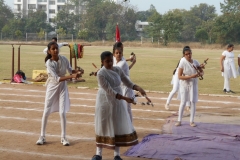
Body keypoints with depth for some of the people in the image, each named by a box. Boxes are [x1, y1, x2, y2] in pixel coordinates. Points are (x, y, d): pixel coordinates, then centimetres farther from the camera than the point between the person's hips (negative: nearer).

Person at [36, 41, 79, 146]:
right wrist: (72, 76, -39)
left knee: (62, 112, -3)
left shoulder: (64, 59, -11)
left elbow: (70, 70, 1)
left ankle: (63, 137, 7)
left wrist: (76, 71, -22)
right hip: (52, 87, -2)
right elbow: (57, 79, -30)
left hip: (62, 87, 2)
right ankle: (42, 136, 15)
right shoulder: (49, 63, -22)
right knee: (46, 112, 1)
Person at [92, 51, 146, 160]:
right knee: (103, 126, 4)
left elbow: (128, 82, 2)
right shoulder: (101, 74, -19)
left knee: (118, 126, 5)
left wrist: (138, 88, -17)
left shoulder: (117, 70, -1)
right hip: (105, 102, -5)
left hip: (117, 101, 5)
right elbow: (109, 90, -24)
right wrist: (125, 98, -28)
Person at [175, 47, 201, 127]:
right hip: (184, 84, -3)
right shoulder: (182, 63, -15)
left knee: (193, 102, 4)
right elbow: (179, 76, -18)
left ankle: (192, 121, 13)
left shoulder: (195, 62, -3)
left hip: (193, 84, 3)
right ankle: (179, 120, 12)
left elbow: (201, 72, 7)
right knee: (183, 102, 0)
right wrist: (191, 76, -27)